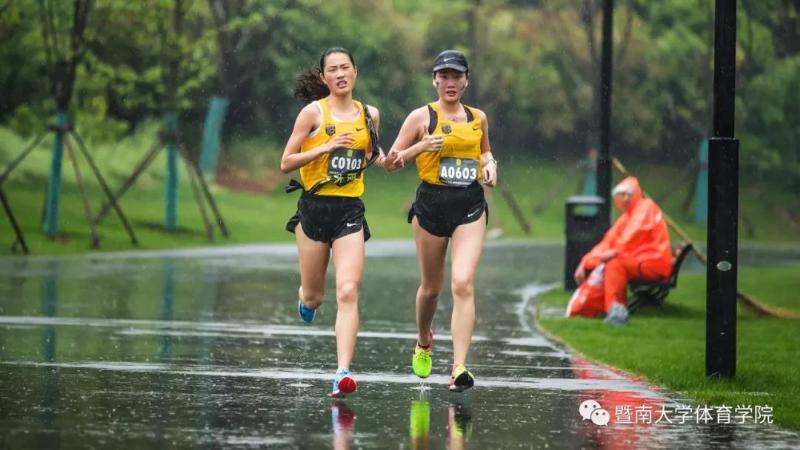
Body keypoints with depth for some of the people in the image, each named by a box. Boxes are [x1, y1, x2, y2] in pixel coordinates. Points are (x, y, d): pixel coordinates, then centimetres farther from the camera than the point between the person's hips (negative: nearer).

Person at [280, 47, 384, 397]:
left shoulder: (369, 115, 8)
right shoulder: (314, 112, -4)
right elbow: (286, 163, -5)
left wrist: (379, 159, 3)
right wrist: (324, 147, -18)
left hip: (350, 210, 2)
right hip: (315, 207, -2)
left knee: (348, 292, -15)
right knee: (314, 296, 9)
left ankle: (343, 372, -20)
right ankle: (305, 299, 48)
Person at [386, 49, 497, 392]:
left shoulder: (478, 118, 9)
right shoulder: (422, 117, 0)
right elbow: (391, 162, 1)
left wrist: (489, 165, 5)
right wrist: (420, 147, -15)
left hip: (470, 207, 1)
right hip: (431, 204, -1)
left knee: (463, 284, -15)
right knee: (431, 286, 11)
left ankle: (459, 367, -20)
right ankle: (423, 342, 43)